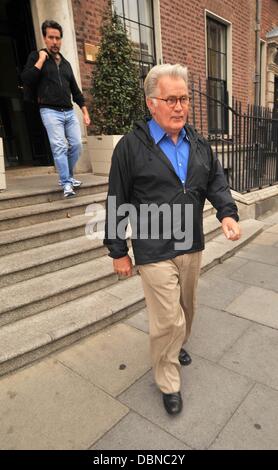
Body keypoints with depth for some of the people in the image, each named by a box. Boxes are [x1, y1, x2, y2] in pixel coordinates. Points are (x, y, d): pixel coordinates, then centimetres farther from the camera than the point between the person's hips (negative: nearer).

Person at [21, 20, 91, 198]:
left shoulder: (66, 63, 20)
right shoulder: (36, 56, 7)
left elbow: (75, 90, 21)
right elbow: (26, 81, -6)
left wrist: (85, 111, 13)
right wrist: (41, 60, -7)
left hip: (69, 112, 5)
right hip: (50, 111, -5)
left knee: (77, 145, -1)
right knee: (59, 147, -14)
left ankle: (68, 176, 16)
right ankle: (66, 184, -12)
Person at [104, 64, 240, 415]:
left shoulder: (198, 143, 7)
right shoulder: (131, 146, -9)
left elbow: (216, 182, 11)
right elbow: (117, 203, -7)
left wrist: (227, 213, -10)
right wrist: (118, 251, -5)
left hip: (192, 247, 6)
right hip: (155, 252, -5)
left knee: (186, 308, 22)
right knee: (167, 319, 1)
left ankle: (178, 346, 51)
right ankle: (168, 383, 25)